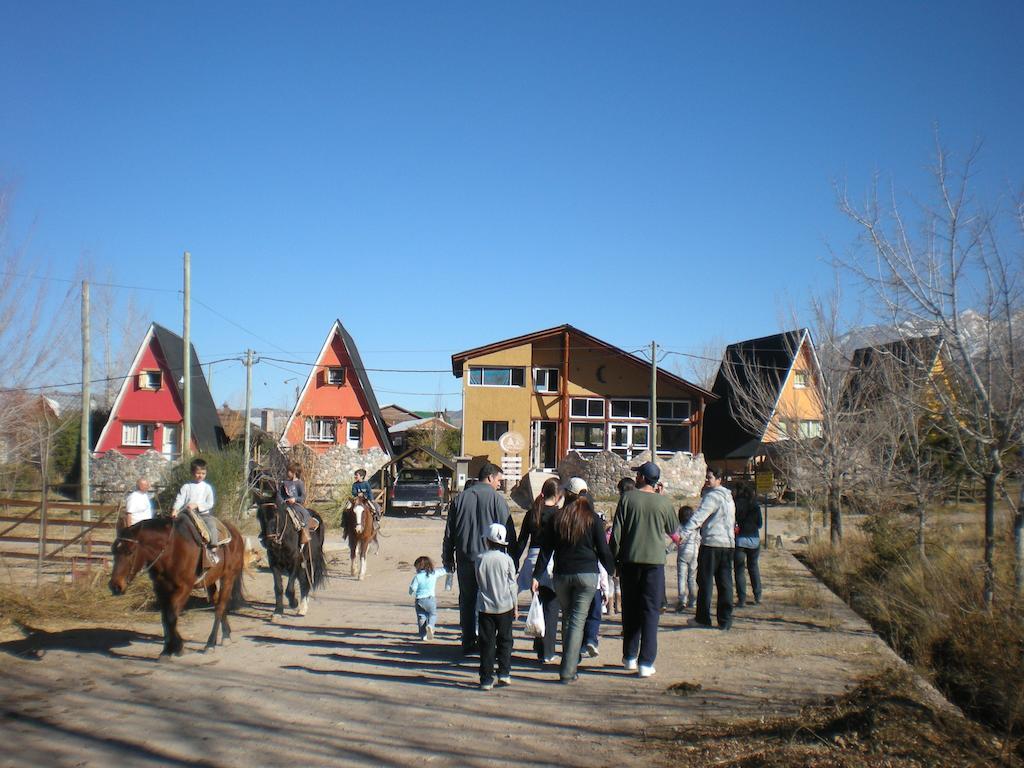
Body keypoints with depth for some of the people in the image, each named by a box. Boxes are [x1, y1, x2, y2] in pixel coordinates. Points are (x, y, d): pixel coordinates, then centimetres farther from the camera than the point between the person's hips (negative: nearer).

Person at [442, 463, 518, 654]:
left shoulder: (460, 498, 7)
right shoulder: (496, 498, -6)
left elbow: (449, 532, 11)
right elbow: (509, 532, -7)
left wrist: (448, 558, 19)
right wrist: (512, 559, 1)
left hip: (465, 559, 4)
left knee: (467, 601, 12)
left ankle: (468, 642, 16)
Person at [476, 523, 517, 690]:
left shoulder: (480, 559, -4)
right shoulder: (507, 559, -5)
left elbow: (479, 582, 7)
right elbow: (512, 585, -1)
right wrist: (515, 606, 9)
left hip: (485, 607, 0)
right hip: (505, 607, 0)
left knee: (487, 643, 4)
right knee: (505, 641, 14)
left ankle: (486, 679, 4)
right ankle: (504, 674, 11)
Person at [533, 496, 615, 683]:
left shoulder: (556, 518, 6)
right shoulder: (593, 520, 0)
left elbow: (545, 550, 5)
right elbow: (603, 550, -1)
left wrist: (537, 576, 5)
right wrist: (612, 570, 13)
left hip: (561, 575, 3)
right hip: (587, 574, -2)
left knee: (566, 618, 17)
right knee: (578, 620, -2)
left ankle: (568, 665, 22)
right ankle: (568, 671, -6)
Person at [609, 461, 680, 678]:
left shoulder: (628, 498, -3)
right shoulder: (664, 502, -1)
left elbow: (617, 531, -3)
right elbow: (673, 530, 12)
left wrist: (614, 558, 6)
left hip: (630, 560, 1)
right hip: (655, 560, 0)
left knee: (630, 609, 14)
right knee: (650, 611, 3)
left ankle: (629, 657, 22)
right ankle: (646, 662, -2)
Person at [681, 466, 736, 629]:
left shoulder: (712, 496, -10)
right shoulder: (728, 496, 17)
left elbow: (699, 516, -22)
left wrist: (683, 533, -30)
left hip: (711, 543, -8)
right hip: (728, 543, 8)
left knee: (705, 581, 2)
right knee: (725, 582, 7)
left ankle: (703, 617, 6)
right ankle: (725, 620, 7)